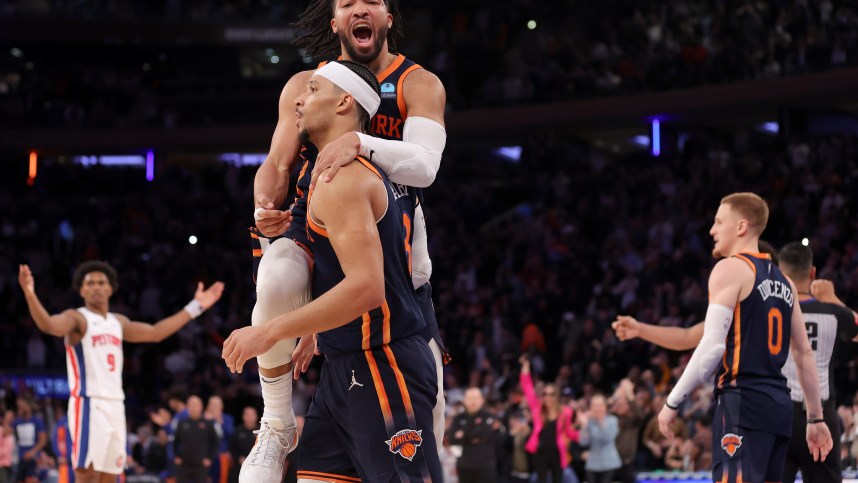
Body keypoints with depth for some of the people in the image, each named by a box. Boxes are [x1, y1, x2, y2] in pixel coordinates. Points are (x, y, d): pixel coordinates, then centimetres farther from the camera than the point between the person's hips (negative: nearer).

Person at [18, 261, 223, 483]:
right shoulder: (77, 318, -5)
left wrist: (195, 307, 29)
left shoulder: (119, 322, 18)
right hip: (89, 404, -7)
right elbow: (48, 324, -25)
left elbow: (155, 333, 28)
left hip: (115, 406, 8)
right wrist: (30, 295, -45)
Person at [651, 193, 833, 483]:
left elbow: (712, 348, -15)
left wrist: (672, 403, -10)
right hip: (779, 403, 8)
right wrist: (816, 418, 24)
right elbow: (805, 354, 20)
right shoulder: (783, 282, 19)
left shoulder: (730, 269, -6)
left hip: (743, 403, -8)